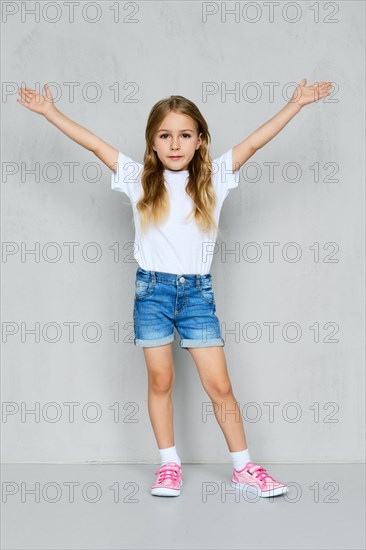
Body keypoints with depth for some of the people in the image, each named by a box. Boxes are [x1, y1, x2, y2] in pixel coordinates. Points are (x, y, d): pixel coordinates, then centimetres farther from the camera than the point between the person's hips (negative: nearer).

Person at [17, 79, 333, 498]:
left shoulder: (213, 178, 3)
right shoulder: (139, 180, 3)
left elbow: (255, 141, 3)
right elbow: (94, 144, 4)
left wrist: (297, 103, 4)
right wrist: (49, 111, 6)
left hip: (197, 291, 0)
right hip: (152, 289, 0)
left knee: (219, 384, 1)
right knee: (160, 380, 8)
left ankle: (244, 468, 14)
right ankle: (169, 466, 22)